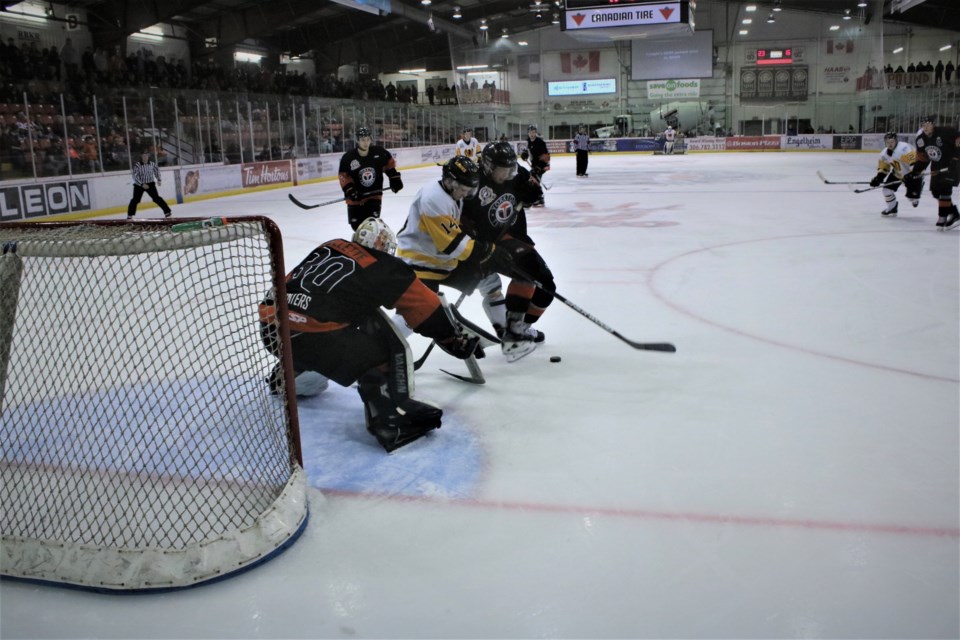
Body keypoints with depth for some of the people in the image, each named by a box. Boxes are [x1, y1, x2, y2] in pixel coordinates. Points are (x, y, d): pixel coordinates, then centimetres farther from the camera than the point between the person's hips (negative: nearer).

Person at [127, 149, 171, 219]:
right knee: (135, 199, -3)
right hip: (139, 184, -1)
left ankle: (167, 211, 3)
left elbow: (157, 170, 11)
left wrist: (158, 180, 4)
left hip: (150, 184, 1)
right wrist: (142, 184, -28)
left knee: (156, 198, -3)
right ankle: (130, 215, 8)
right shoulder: (137, 164, -18)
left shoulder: (152, 164, -9)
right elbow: (135, 176, -21)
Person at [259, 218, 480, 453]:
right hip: (308, 335, -7)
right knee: (384, 352, 2)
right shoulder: (385, 268, 5)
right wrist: (456, 341, 20)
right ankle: (392, 419, -13)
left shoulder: (330, 247, 20)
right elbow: (426, 308, 10)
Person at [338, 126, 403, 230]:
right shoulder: (348, 157, -14)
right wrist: (349, 189, -18)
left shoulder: (379, 152, -10)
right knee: (356, 224, 9)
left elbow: (389, 163, 8)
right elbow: (344, 176, -7)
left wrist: (394, 177, 5)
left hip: (374, 194, -1)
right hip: (356, 196, 1)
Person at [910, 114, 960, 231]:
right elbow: (922, 157, 11)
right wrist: (917, 170, 5)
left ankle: (943, 217, -12)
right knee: (936, 191, 5)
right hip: (937, 166, 7)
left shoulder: (946, 132, -21)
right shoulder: (921, 138, 0)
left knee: (944, 189, -17)